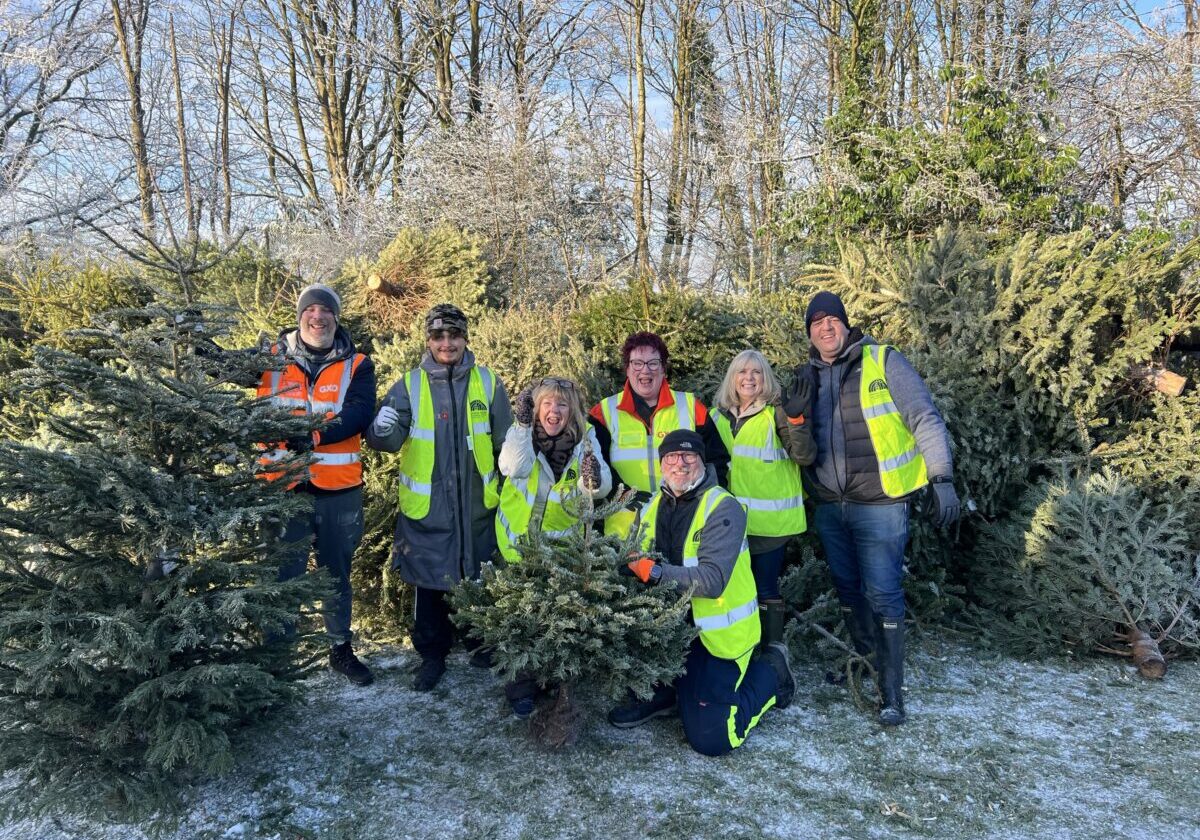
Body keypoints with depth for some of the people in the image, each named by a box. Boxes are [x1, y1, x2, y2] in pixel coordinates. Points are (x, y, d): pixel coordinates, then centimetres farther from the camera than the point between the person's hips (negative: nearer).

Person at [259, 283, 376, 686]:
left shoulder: (356, 365, 0)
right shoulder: (272, 358, 3)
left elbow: (359, 415, -15)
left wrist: (314, 434, -29)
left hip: (340, 490, 1)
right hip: (285, 487, -1)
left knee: (337, 574, 16)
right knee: (284, 574, 7)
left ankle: (341, 649, 33)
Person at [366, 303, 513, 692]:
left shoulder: (488, 382, 4)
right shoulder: (409, 385, -2)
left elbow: (504, 439, 11)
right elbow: (390, 440, -13)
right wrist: (383, 430, -33)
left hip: (477, 502, 2)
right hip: (426, 504, -1)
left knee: (481, 578, 15)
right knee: (428, 580, 7)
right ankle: (432, 655, 24)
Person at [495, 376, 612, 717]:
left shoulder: (584, 438, -7)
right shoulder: (522, 434, -9)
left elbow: (602, 488, -18)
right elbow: (514, 468, -29)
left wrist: (594, 477, -41)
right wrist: (522, 422, -33)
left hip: (564, 542, 1)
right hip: (520, 539, -1)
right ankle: (521, 687, 18)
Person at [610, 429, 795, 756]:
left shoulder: (724, 508, -16)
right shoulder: (655, 505, 6)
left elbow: (713, 580, -27)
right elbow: (637, 560, 6)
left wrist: (654, 572, -37)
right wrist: (624, 563, -17)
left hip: (716, 632, -6)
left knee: (710, 738, -9)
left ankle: (771, 670, 18)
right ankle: (658, 692, 4)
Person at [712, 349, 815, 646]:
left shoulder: (776, 413, -7)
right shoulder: (720, 414, 7)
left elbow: (805, 456, -18)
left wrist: (796, 418, -31)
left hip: (770, 520, -5)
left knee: (765, 590, 3)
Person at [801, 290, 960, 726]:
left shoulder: (883, 362, -7)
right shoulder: (806, 376, 8)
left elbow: (925, 420, -8)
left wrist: (941, 478, -13)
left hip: (879, 505, -5)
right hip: (829, 506, 6)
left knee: (882, 595, -4)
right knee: (847, 589, 18)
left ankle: (891, 693, 6)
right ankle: (864, 660, 38)